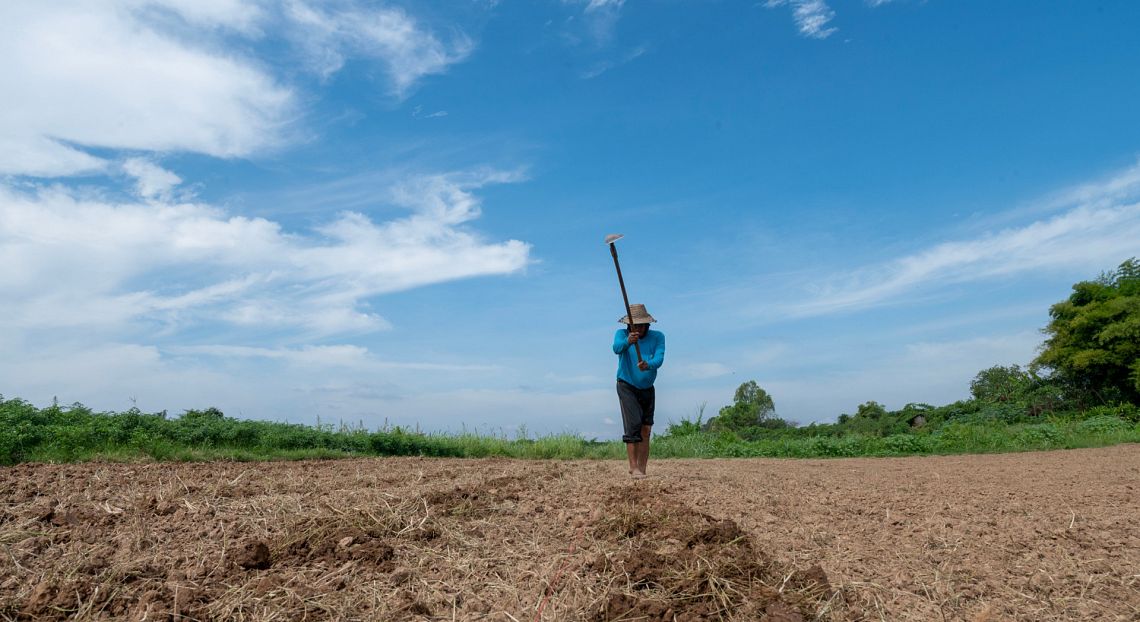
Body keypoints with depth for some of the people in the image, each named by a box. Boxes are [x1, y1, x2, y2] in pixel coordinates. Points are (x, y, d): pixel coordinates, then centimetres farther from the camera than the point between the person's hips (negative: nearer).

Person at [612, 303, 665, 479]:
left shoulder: (657, 337, -8)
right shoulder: (622, 334, -12)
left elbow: (659, 358, -23)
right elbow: (616, 348, -34)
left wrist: (648, 365, -44)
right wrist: (627, 341, -56)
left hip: (647, 389, 3)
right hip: (627, 387, -3)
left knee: (646, 430, 6)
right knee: (633, 424, -18)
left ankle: (642, 469, 15)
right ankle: (633, 467, -14)